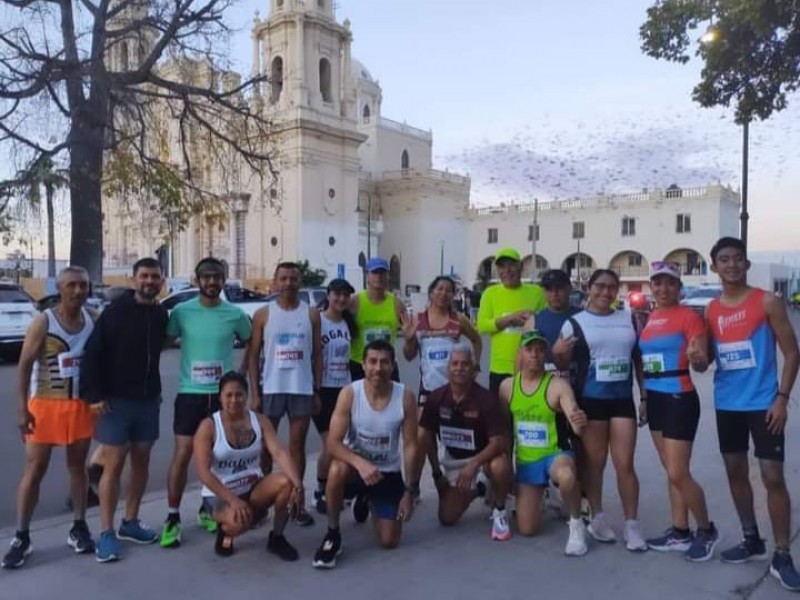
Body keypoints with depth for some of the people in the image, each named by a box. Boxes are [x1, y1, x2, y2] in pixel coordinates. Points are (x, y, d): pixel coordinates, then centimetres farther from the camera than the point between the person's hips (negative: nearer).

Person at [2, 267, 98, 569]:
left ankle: (79, 528, 23)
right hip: (45, 405, -3)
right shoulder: (43, 322, -11)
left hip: (82, 405, 3)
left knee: (77, 466, 12)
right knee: (34, 470, 2)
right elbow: (24, 366, -10)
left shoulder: (94, 319, 0)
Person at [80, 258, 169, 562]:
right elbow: (92, 353, -12)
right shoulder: (115, 311, -10)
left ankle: (130, 522, 25)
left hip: (148, 400, 5)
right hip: (116, 400, -5)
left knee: (141, 461, 11)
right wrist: (94, 394, -16)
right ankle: (106, 532, 7)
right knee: (113, 464, -2)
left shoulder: (161, 314, 6)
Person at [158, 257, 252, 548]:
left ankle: (207, 509, 29)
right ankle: (172, 518, 10)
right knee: (182, 455, -2)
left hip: (223, 394, 2)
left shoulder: (235, 314, -1)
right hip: (190, 393, -1)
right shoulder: (182, 311, -4)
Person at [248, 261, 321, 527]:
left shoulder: (311, 314, 4)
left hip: (302, 390, 1)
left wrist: (317, 390, 1)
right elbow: (253, 355, 0)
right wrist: (254, 393, -6)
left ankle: (298, 503, 17)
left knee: (297, 446, 8)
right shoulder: (263, 314, 1)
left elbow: (317, 354, 6)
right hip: (271, 389, -1)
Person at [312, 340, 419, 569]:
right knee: (337, 469, -38)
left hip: (389, 473, 2)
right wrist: (360, 463, -41)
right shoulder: (349, 393, -19)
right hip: (356, 465, -2)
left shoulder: (405, 397, -16)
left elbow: (410, 446, -10)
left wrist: (409, 492, -10)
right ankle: (332, 534, -14)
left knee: (389, 541, 0)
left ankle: (368, 501, 34)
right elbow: (333, 443, -23)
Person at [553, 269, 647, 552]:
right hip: (591, 401, -2)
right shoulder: (575, 323, -1)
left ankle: (632, 525, 14)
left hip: (623, 400, 2)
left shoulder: (629, 320, 9)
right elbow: (563, 364, 1)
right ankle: (597, 518, 25)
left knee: (625, 464, 3)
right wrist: (558, 354, -22)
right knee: (594, 462, 8)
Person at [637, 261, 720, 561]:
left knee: (678, 474, -3)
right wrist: (644, 396, 18)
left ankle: (707, 530, 18)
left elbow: (702, 364, -14)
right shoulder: (649, 319, 10)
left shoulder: (689, 316, -10)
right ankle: (680, 532, 25)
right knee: (671, 471, 14)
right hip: (655, 399, 7)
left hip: (680, 400, -7)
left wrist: (696, 358, -36)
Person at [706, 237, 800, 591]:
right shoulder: (710, 311, 6)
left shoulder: (767, 302, -6)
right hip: (726, 405, 5)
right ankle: (751, 541, 29)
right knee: (735, 472, 13)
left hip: (763, 404, -5)